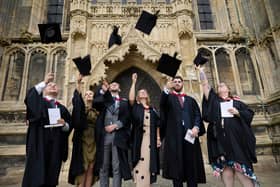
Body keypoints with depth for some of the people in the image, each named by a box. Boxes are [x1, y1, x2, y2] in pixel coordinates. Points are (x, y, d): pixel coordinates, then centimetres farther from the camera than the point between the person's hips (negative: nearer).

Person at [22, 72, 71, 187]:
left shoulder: (62, 108, 17)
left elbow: (69, 127, 11)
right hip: (38, 144, -3)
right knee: (35, 176, -4)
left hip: (55, 147, 3)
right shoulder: (38, 102, 10)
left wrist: (64, 124, -10)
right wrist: (44, 82, -19)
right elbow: (30, 96, -15)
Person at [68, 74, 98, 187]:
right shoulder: (80, 108, 2)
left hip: (94, 142, 3)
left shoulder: (97, 111, 12)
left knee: (90, 169, 7)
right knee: (82, 168, -1)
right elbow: (76, 100, -14)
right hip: (83, 141, -3)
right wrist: (78, 84, -29)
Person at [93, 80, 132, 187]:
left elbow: (127, 118, 2)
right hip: (104, 136, 1)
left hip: (118, 137, -1)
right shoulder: (104, 99, 15)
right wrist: (102, 90, -17)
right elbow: (94, 103, -5)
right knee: (103, 167, 8)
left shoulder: (124, 102, 12)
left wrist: (115, 126, -9)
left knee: (117, 167, 3)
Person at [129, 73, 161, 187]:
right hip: (139, 138, -3)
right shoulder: (135, 107, 6)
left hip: (150, 139, 3)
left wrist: (158, 138, 6)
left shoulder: (152, 110, 14)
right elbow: (131, 99, -14)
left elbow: (157, 125, 14)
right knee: (140, 162, -5)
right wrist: (134, 83, -10)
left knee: (149, 162, 5)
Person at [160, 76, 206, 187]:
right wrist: (166, 89, -32)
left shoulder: (191, 100, 21)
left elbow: (197, 115, 10)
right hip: (174, 135, -2)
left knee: (192, 166, 3)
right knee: (176, 165, -2)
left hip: (190, 134, 3)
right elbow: (162, 103, -12)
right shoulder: (169, 98, 12)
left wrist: (196, 127, -11)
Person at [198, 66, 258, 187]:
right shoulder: (214, 99, 17)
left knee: (240, 167, -5)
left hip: (236, 137, 0)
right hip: (220, 138, 1)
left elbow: (250, 114, 11)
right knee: (225, 167, -3)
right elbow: (205, 84, 13)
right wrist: (200, 70, 14)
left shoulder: (236, 101, 17)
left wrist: (237, 112, -7)